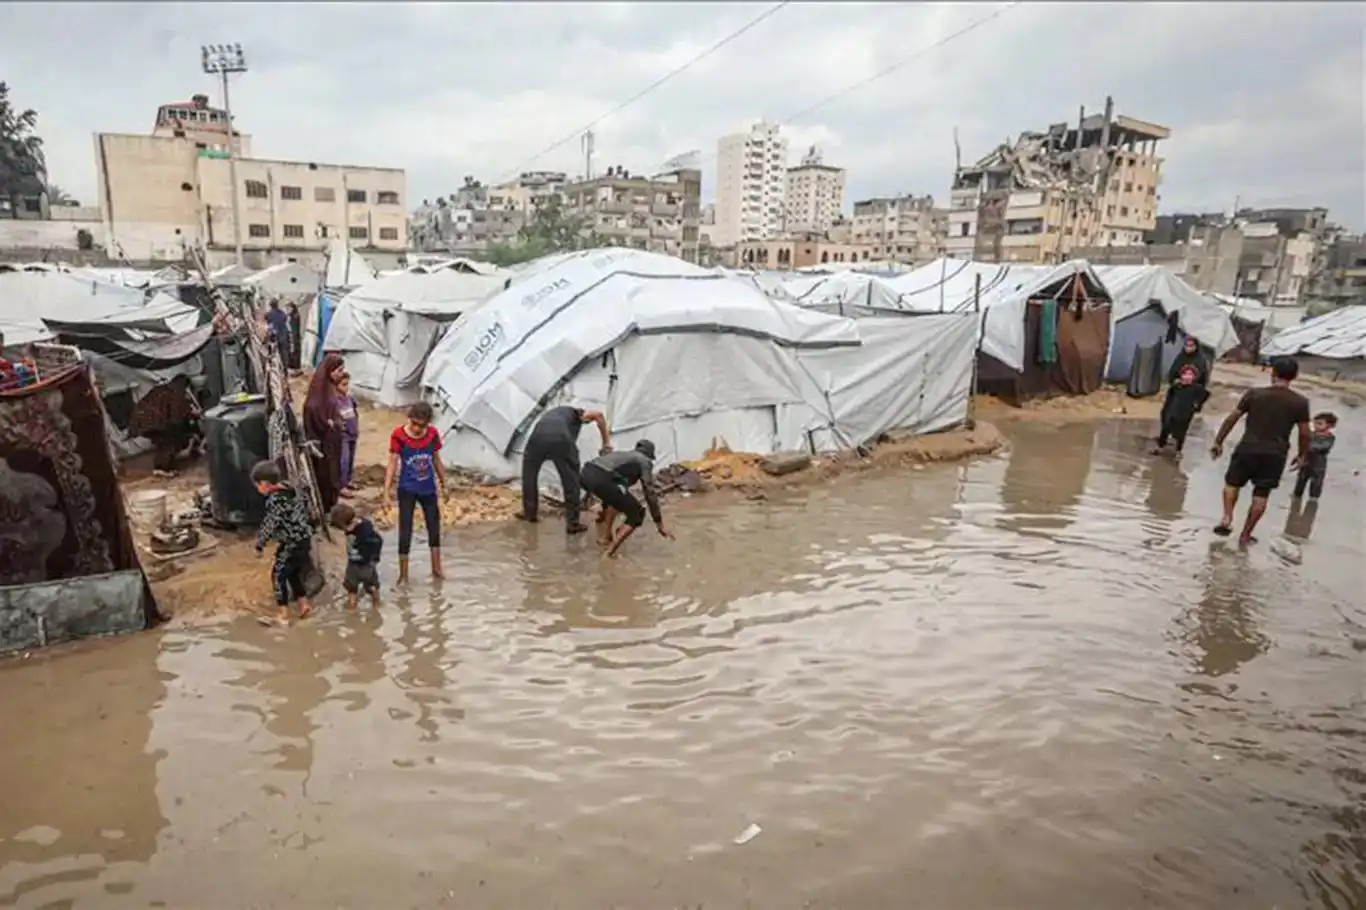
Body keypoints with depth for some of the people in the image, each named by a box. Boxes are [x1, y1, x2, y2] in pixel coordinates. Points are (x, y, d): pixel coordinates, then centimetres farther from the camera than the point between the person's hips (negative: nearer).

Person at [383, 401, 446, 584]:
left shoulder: (432, 434, -8)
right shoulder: (399, 436, -17)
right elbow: (393, 463, -14)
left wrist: (443, 482, 13)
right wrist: (387, 490, -20)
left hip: (428, 489, 3)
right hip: (407, 490, -3)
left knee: (434, 527, 13)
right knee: (405, 532, 2)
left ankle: (436, 569, 29)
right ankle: (403, 574, 14)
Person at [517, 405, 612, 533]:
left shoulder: (549, 415, 43)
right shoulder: (575, 413, 31)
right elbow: (597, 415, 10)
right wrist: (606, 443, 15)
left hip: (537, 437, 4)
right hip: (561, 439, -3)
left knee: (529, 474, 29)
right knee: (571, 480, 14)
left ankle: (529, 513, 39)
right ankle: (572, 523, 17)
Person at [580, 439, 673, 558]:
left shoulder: (623, 455, 39)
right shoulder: (644, 461, 20)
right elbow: (650, 494, 12)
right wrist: (660, 525, 17)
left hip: (586, 474, 8)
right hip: (602, 479, -8)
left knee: (615, 498, 38)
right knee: (637, 514, 10)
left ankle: (604, 535, 31)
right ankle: (612, 548, -2)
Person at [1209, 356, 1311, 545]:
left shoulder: (1254, 394, -3)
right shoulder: (1300, 402, -1)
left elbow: (1232, 419, -1)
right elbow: (1304, 433, 3)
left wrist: (1218, 442, 8)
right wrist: (1301, 455, 18)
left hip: (1248, 448, 0)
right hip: (1275, 455, 1)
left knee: (1232, 483, 19)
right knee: (1261, 494, 9)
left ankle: (1227, 517, -1)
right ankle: (1245, 535, 11)